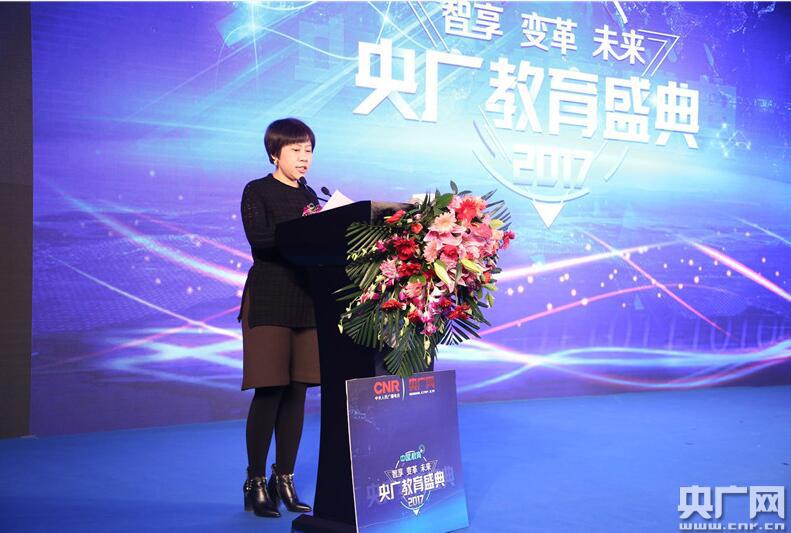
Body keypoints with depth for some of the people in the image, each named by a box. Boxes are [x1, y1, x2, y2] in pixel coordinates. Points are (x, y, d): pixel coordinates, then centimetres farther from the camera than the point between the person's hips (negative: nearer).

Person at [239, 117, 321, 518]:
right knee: (268, 391, -5)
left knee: (297, 392, 6)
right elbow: (259, 239, -15)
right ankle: (255, 483, 7)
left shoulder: (311, 196, 18)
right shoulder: (257, 192, 1)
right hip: (269, 300, -5)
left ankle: (284, 480, 16)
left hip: (307, 300, 5)